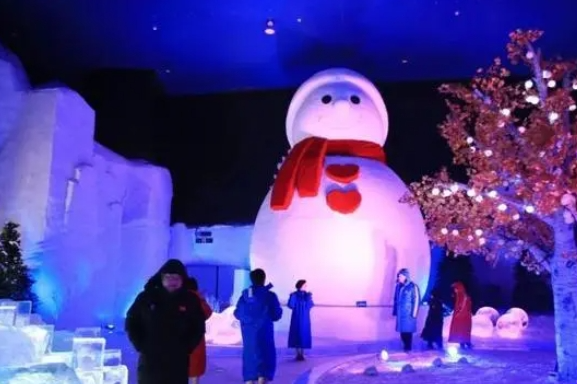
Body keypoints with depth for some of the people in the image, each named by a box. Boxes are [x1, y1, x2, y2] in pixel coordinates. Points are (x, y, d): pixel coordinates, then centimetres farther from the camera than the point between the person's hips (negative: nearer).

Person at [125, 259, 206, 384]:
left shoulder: (191, 300, 0)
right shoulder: (147, 297, -1)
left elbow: (198, 328, 5)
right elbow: (131, 323, 5)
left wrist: (186, 349, -5)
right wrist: (141, 346, -3)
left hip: (178, 363, 0)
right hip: (150, 361, 0)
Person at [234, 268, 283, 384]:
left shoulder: (244, 295, 1)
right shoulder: (270, 295, -8)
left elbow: (237, 314, 5)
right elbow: (277, 315, -4)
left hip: (248, 333, 3)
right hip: (263, 333, -3)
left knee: (249, 358, 13)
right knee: (267, 359, 7)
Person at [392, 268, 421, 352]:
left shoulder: (413, 286, -8)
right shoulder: (398, 286, 10)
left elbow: (416, 300, -9)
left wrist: (414, 313, -12)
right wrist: (395, 311, 11)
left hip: (408, 313, -5)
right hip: (400, 313, 5)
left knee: (408, 330, 0)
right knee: (402, 330, 8)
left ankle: (408, 348, 12)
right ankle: (405, 346, 22)